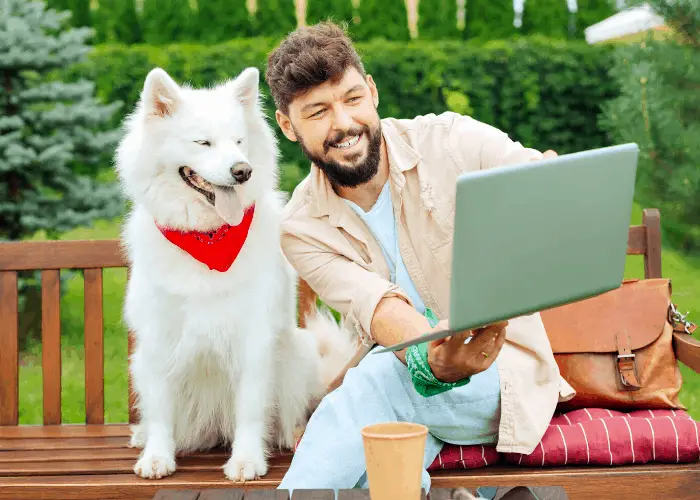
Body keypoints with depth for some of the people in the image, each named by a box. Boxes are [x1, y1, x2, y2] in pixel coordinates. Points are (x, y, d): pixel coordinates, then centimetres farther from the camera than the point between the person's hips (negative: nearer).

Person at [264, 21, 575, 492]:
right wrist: (431, 358, -45)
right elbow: (375, 306, -21)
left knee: (373, 386, -30)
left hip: (502, 372, -1)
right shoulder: (302, 229, -4)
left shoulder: (453, 142, -7)